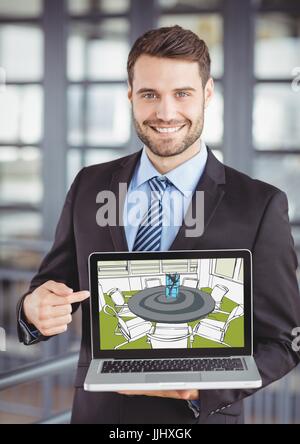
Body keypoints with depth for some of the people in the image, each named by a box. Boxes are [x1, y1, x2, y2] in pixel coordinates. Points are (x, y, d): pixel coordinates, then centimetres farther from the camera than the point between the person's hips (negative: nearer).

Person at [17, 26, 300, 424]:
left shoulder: (259, 206, -12)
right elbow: (52, 283, 5)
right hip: (98, 411, 3)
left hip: (201, 415, -3)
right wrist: (36, 309, -18)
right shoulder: (88, 187, -2)